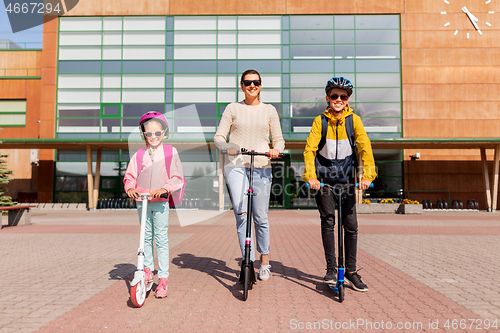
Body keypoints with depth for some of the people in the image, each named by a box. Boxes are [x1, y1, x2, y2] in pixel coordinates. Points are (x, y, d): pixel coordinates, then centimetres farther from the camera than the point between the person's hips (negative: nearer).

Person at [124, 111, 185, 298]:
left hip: (160, 202, -3)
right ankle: (148, 270, 31)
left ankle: (163, 279, 5)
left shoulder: (170, 152, 3)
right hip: (141, 202, 3)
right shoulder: (139, 155, 9)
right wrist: (130, 188, -11)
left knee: (161, 240, -3)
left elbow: (178, 177, -2)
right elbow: (130, 176, 10)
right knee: (146, 238, 13)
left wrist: (164, 188, -18)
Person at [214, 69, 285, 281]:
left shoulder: (269, 110, 13)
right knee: (241, 213, -13)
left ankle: (264, 262, 21)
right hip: (235, 165, 0)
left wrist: (276, 150, -12)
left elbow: (279, 139, 12)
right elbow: (218, 137, 8)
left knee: (260, 217, 3)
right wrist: (228, 145, -15)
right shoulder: (233, 108, 10)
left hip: (261, 167, 1)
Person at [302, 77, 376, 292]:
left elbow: (364, 147, -11)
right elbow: (310, 149, -11)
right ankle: (331, 269, 10)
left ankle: (351, 272, 13)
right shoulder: (320, 121, -4)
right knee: (328, 221, -3)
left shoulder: (354, 119, -2)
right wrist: (310, 176, -23)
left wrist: (367, 175, -23)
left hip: (346, 174, 1)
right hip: (324, 173, -1)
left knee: (351, 224, 0)